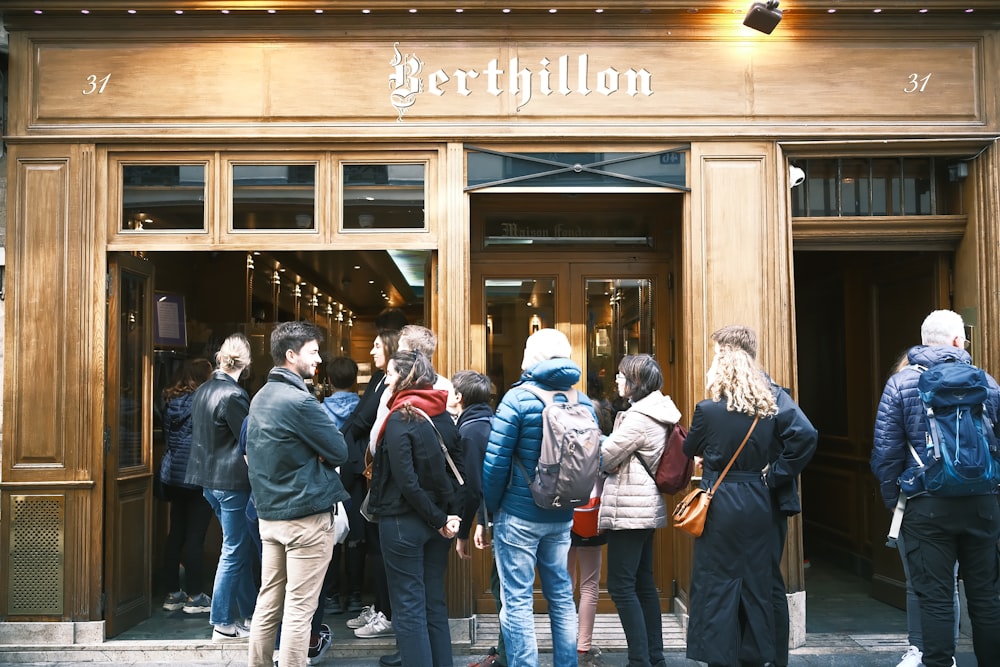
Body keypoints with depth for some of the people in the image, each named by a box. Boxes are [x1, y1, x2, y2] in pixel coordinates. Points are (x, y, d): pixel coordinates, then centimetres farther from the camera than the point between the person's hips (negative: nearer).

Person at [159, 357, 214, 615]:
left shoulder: (170, 400, 7)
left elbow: (167, 436, 16)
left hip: (173, 475, 7)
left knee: (176, 533, 12)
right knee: (195, 536, -2)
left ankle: (173, 593, 18)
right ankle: (195, 597, 4)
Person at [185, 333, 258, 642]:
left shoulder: (202, 391, 7)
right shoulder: (233, 395, -20)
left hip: (209, 480, 9)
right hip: (232, 481, -9)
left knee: (242, 548, 17)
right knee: (234, 553, 2)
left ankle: (249, 615, 25)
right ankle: (223, 624, 9)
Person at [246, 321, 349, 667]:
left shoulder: (260, 398, 11)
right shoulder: (300, 400, -17)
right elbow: (340, 451, -14)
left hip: (269, 514, 9)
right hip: (306, 515, -8)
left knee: (268, 602, 15)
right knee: (299, 609, -1)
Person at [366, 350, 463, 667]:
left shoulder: (400, 419, -14)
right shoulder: (443, 416, 5)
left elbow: (407, 481, -19)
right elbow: (460, 470, 2)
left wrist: (440, 519, -12)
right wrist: (451, 515, -2)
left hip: (403, 522, -6)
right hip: (437, 523, 7)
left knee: (409, 608, 2)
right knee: (435, 604, 15)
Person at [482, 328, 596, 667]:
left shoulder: (518, 398, -13)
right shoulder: (583, 401, 3)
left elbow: (495, 462, -15)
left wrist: (490, 508, -3)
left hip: (519, 514, -5)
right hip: (562, 516, 6)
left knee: (517, 600, 2)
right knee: (561, 595, 16)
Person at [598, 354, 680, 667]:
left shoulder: (639, 418, -18)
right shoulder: (656, 412, 13)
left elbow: (604, 458, -12)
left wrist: (610, 465, 10)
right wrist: (616, 466, -1)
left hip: (629, 509, -10)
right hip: (646, 506, 10)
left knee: (621, 586, -6)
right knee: (643, 583, 14)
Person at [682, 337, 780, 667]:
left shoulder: (708, 410, -11)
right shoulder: (767, 412, 1)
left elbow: (689, 450, 3)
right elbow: (767, 455, 11)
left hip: (721, 505, -4)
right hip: (758, 503, 5)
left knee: (717, 584, 4)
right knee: (755, 583, 13)